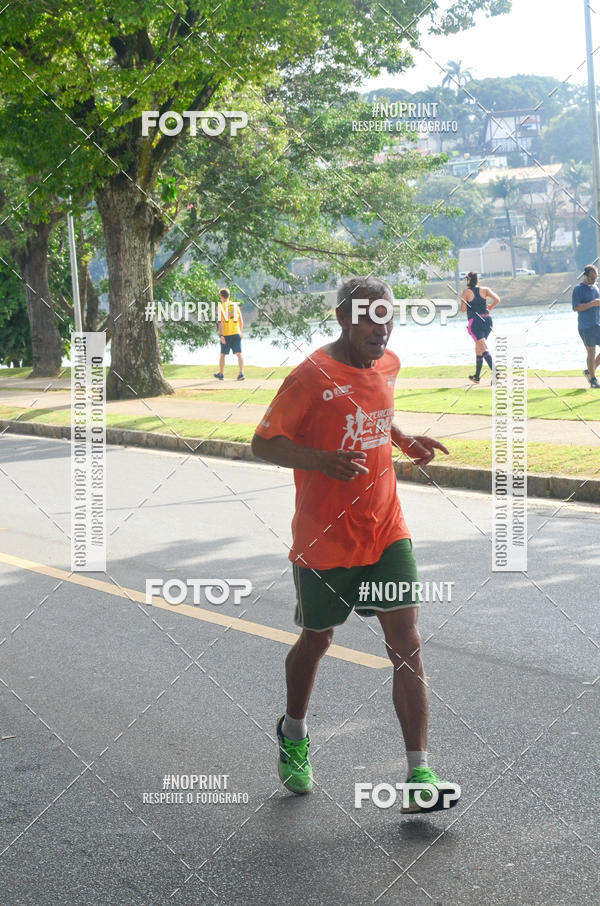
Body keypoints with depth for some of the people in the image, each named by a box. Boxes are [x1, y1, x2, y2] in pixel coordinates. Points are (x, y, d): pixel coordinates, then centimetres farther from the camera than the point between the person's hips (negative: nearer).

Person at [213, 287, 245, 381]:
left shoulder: (221, 306, -4)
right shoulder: (236, 305, 8)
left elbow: (220, 322, -12)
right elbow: (241, 321, 11)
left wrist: (221, 335, -14)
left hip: (226, 334, -3)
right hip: (236, 333, 3)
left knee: (222, 354, 12)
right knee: (239, 354, -1)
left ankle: (221, 374, 24)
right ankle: (241, 373, -14)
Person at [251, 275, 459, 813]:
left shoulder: (388, 365, 7)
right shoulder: (313, 376, -14)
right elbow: (263, 443, -12)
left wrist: (405, 441, 8)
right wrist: (323, 460, -27)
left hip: (387, 531, 5)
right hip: (324, 540, -4)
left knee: (407, 643, -6)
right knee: (316, 640, 14)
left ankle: (419, 771, -6)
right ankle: (294, 734, 43)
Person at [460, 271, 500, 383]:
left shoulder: (466, 292, -3)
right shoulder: (485, 289, 6)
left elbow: (463, 309, -5)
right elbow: (497, 299, -5)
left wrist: (462, 300, 15)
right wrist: (490, 307, 13)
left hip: (474, 321, -5)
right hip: (487, 319, 5)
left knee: (483, 348, -12)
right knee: (478, 348, 19)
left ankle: (495, 372, -29)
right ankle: (477, 376, 26)